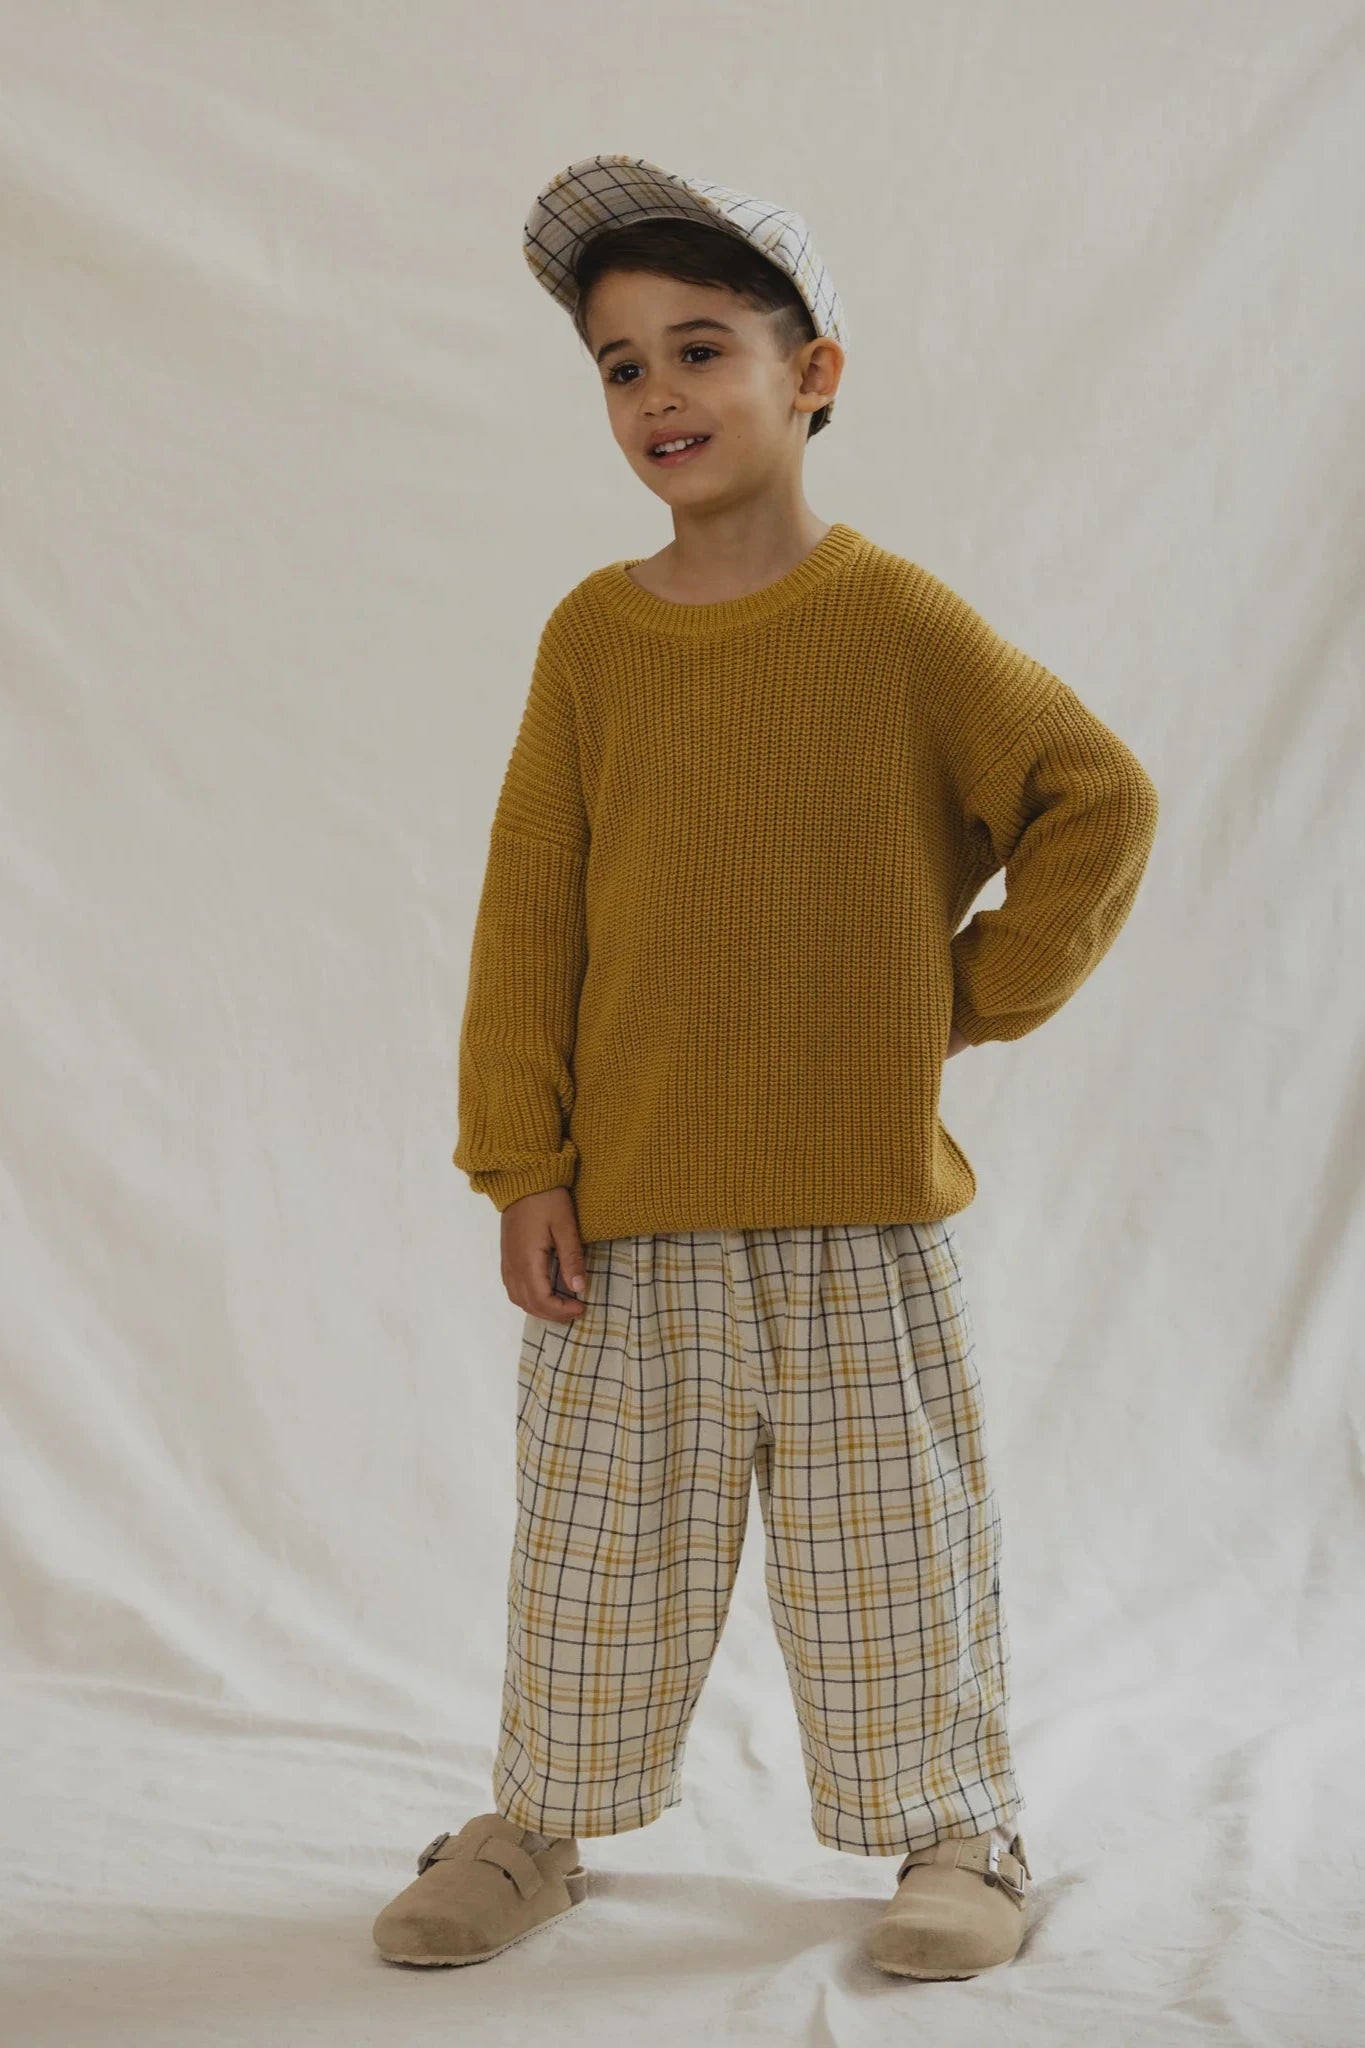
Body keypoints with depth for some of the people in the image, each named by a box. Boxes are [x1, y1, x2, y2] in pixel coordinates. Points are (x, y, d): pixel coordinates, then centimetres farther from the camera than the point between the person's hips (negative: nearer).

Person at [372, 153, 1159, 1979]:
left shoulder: (899, 622, -6)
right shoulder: (594, 634, 2)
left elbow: (1102, 802, -1)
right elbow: (531, 908, 2)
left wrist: (982, 993, -3)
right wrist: (522, 1163, -2)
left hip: (861, 1203, -2)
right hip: (629, 1208, 2)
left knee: (886, 1534, 7)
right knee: (600, 1538, 11)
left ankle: (957, 1831, 23)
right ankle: (538, 1823, 28)